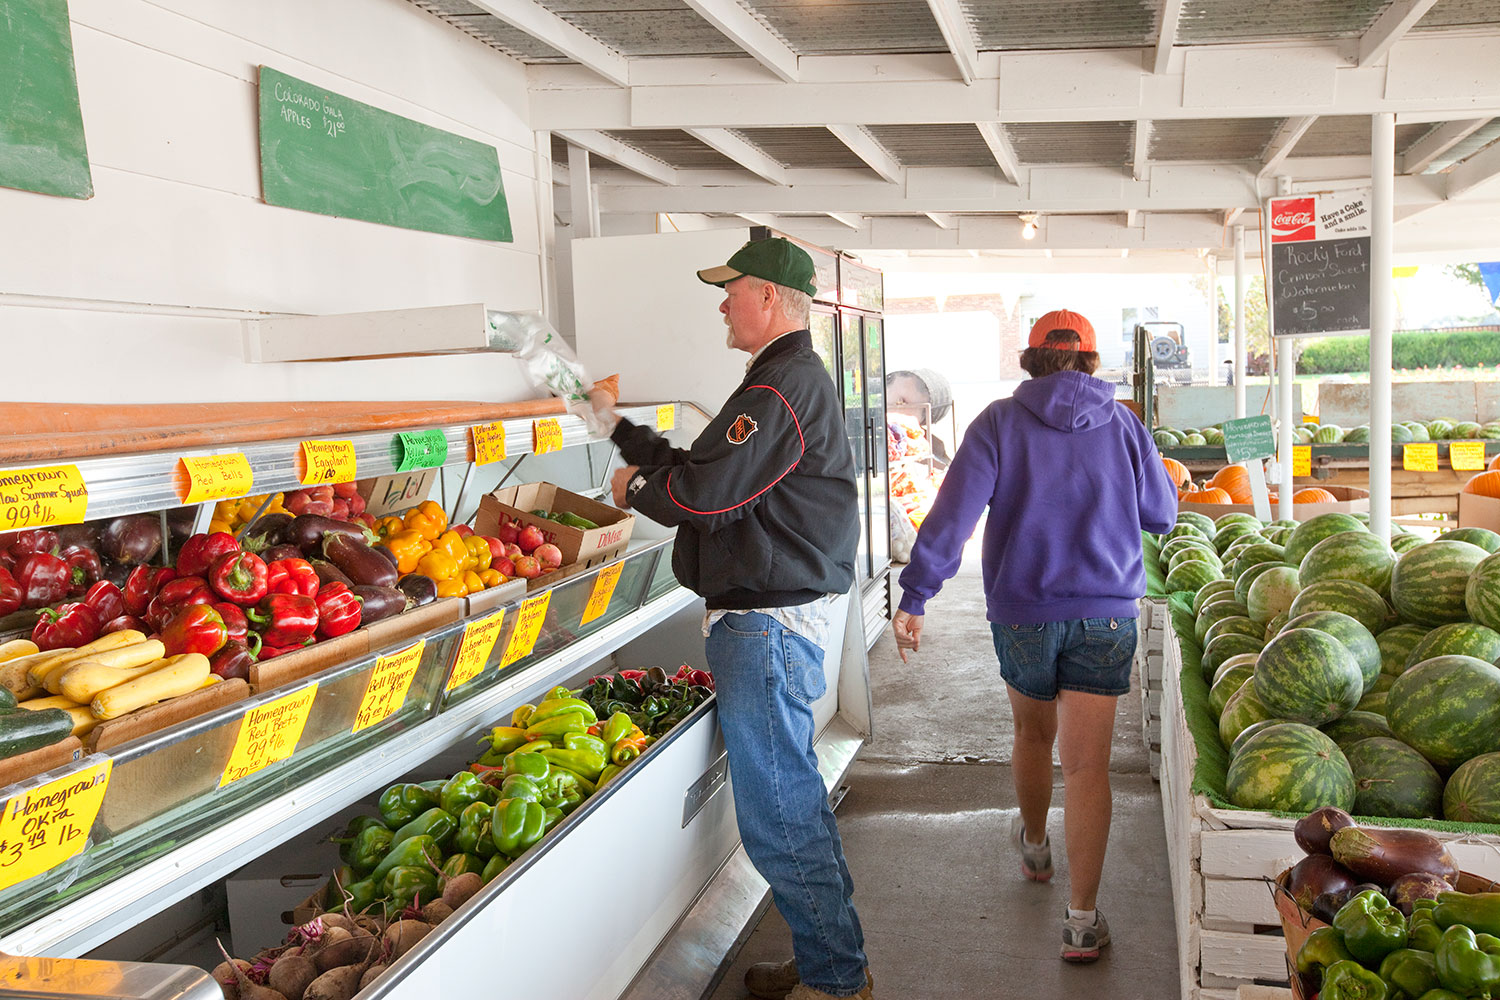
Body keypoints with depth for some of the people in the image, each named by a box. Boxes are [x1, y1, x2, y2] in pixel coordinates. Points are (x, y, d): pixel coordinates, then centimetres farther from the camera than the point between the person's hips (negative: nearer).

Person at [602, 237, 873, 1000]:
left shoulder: (782, 388, -18)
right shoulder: (799, 378, 18)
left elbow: (703, 494, -22)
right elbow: (713, 470, 18)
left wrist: (635, 488, -2)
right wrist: (626, 433, 21)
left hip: (766, 624, -12)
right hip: (783, 612, 12)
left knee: (776, 812, -2)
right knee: (791, 790, 20)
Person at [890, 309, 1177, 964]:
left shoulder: (999, 422, -3)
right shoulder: (1122, 424, 2)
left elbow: (953, 514, -12)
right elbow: (1162, 515, 11)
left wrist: (914, 598, -13)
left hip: (1022, 610, 0)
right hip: (1105, 614, 0)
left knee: (1032, 734, 24)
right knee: (1086, 764, 1)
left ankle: (1034, 848, 47)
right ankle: (1082, 921, 1)